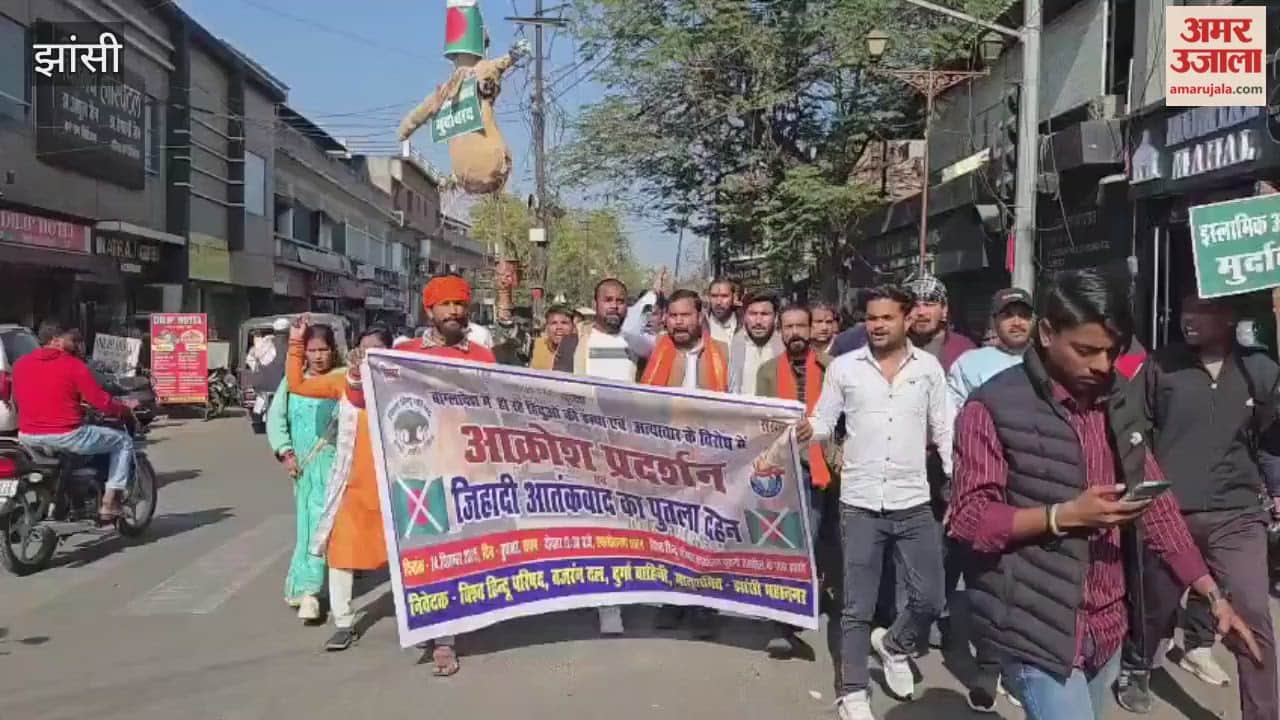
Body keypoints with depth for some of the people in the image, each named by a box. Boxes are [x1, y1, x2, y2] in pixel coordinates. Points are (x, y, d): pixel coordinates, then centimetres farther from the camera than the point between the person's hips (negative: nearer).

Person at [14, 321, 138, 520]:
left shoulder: (20, 364, 9)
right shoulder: (73, 365, -8)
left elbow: (17, 401, 21)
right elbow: (102, 402, -10)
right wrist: (126, 407, 9)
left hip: (27, 437, 7)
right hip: (66, 435, -6)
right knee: (123, 441, 12)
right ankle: (109, 504, 4)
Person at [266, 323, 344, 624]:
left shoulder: (342, 378, -5)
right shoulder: (293, 379, 5)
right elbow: (275, 416, 7)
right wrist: (285, 452, -1)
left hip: (332, 461, -4)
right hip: (303, 463, 4)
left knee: (320, 520, -10)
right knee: (306, 520, 13)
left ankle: (308, 589, -8)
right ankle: (306, 585, 27)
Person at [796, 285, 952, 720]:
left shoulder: (929, 367, 2)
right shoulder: (843, 367, -1)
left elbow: (944, 432, 6)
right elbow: (824, 423, 2)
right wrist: (806, 430, -20)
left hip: (914, 504, 2)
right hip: (860, 504, -1)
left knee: (929, 599, 8)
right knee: (857, 607, 6)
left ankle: (894, 644, 39)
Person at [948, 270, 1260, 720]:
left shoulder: (1120, 404, 9)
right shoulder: (994, 408, -13)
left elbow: (1156, 505, 13)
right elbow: (968, 519, -15)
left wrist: (1213, 594, 9)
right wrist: (1064, 515, -23)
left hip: (1105, 626, 7)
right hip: (1037, 628, -7)